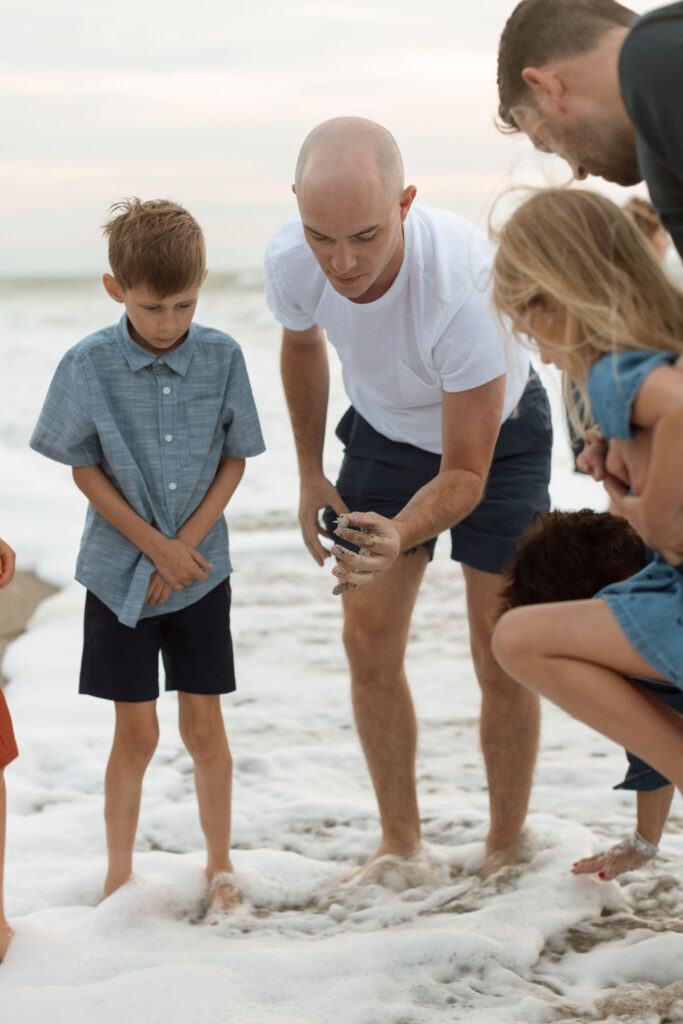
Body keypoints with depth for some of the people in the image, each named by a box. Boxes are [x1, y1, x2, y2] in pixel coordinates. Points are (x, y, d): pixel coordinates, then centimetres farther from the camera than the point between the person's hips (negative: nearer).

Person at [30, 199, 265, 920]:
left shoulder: (222, 357, -7)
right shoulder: (89, 364, -11)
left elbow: (234, 460, 0)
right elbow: (85, 469, -6)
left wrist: (183, 545, -9)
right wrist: (156, 547, -12)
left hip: (201, 570, 1)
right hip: (120, 575, -1)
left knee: (204, 726, 7)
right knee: (136, 733, 5)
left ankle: (219, 866, 24)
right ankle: (119, 877, 20)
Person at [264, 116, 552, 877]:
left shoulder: (466, 284, -43)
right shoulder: (290, 262, -28)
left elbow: (464, 475, -34)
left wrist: (396, 538, -54)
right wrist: (311, 474, 8)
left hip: (493, 433, -4)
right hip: (385, 431, 4)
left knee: (500, 656, -7)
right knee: (369, 642, -1)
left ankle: (506, 844, 9)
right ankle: (400, 841, 12)